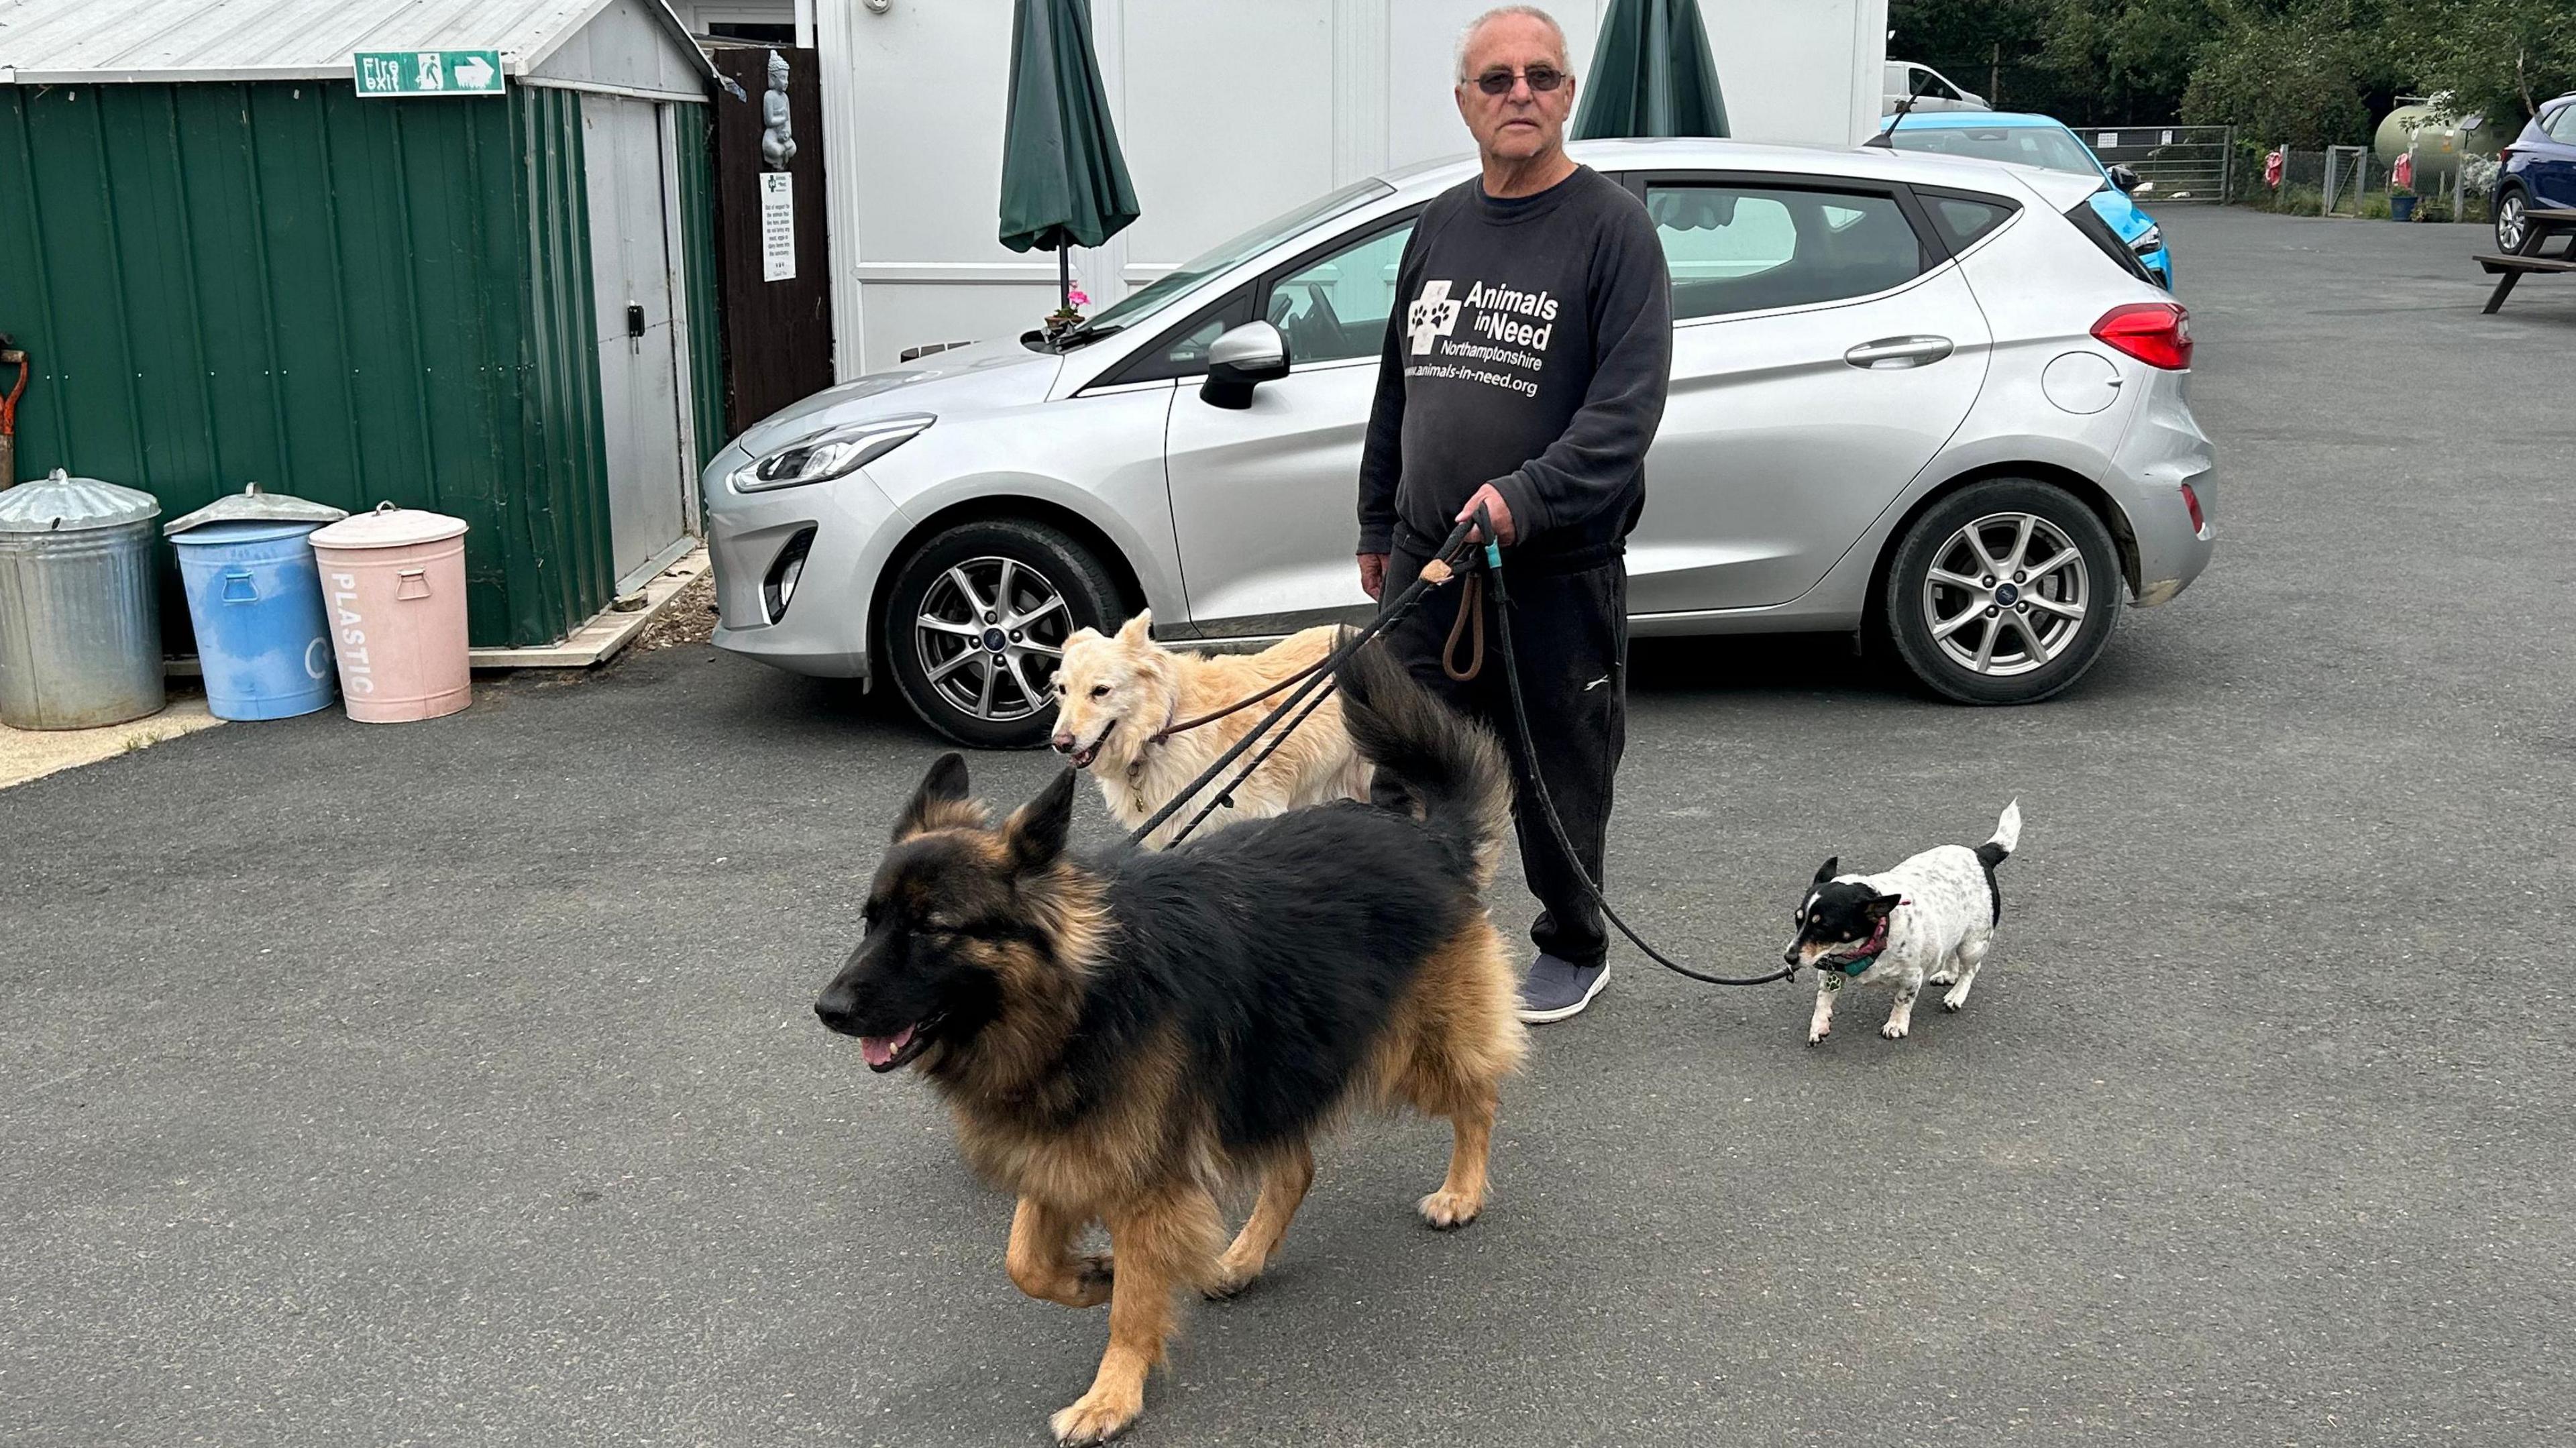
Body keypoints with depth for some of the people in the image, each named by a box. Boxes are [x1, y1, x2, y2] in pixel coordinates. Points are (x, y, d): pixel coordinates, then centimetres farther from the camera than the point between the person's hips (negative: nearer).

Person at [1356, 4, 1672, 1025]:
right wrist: (1376, 523, 19)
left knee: (1559, 780, 9)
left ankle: (1574, 950, 30)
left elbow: (1630, 401, -16)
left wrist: (1527, 497, -26)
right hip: (1427, 560, 5)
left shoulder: (1611, 226, -7)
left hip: (1559, 568, -5)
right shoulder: (1439, 225, 11)